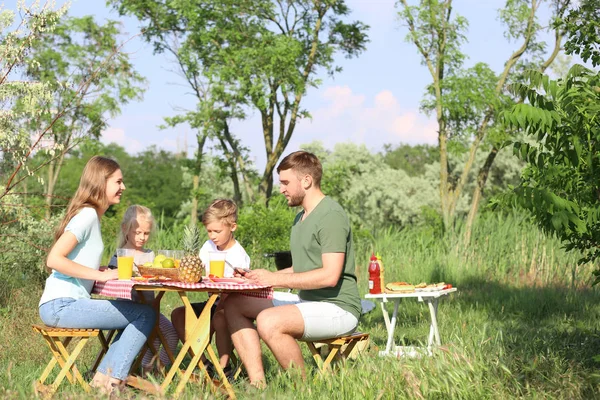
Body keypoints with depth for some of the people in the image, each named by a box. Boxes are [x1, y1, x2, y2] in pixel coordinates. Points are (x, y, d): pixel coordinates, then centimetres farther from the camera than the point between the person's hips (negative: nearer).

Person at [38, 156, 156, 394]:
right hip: (61, 306, -10)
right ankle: (113, 381, -5)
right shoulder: (87, 215, -12)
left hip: (64, 305, 10)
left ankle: (105, 376, 12)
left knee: (135, 316, 18)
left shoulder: (91, 214, 17)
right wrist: (102, 275, -17)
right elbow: (54, 259, -22)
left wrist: (104, 271, 6)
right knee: (145, 315, -10)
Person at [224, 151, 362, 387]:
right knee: (234, 305, 4)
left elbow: (330, 275, -22)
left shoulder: (331, 215, -13)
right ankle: (258, 384, -6)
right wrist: (265, 277, 5)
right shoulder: (301, 218, 18)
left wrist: (276, 279, -19)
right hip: (309, 304, 10)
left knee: (268, 321, -32)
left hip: (338, 308, -10)